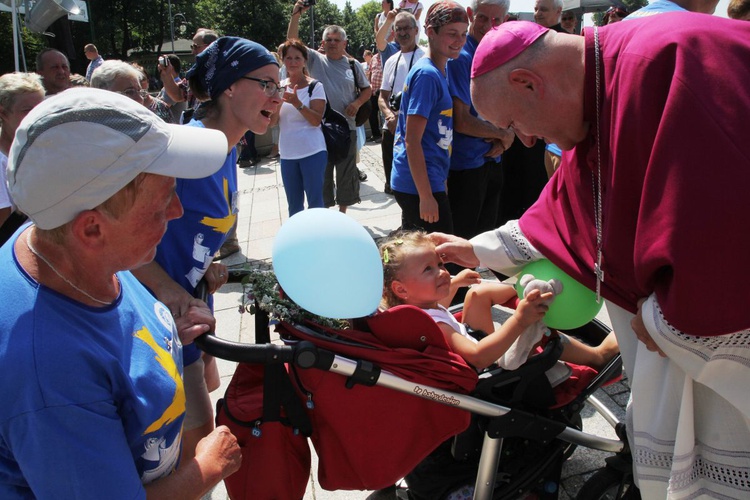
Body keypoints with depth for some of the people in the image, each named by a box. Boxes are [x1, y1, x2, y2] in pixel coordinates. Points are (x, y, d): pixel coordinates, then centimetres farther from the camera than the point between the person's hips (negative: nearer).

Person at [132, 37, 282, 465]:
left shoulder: (228, 153, 3)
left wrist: (207, 267, -1)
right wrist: (168, 288, -27)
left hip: (193, 304, 9)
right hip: (163, 313, -9)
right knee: (197, 430, 6)